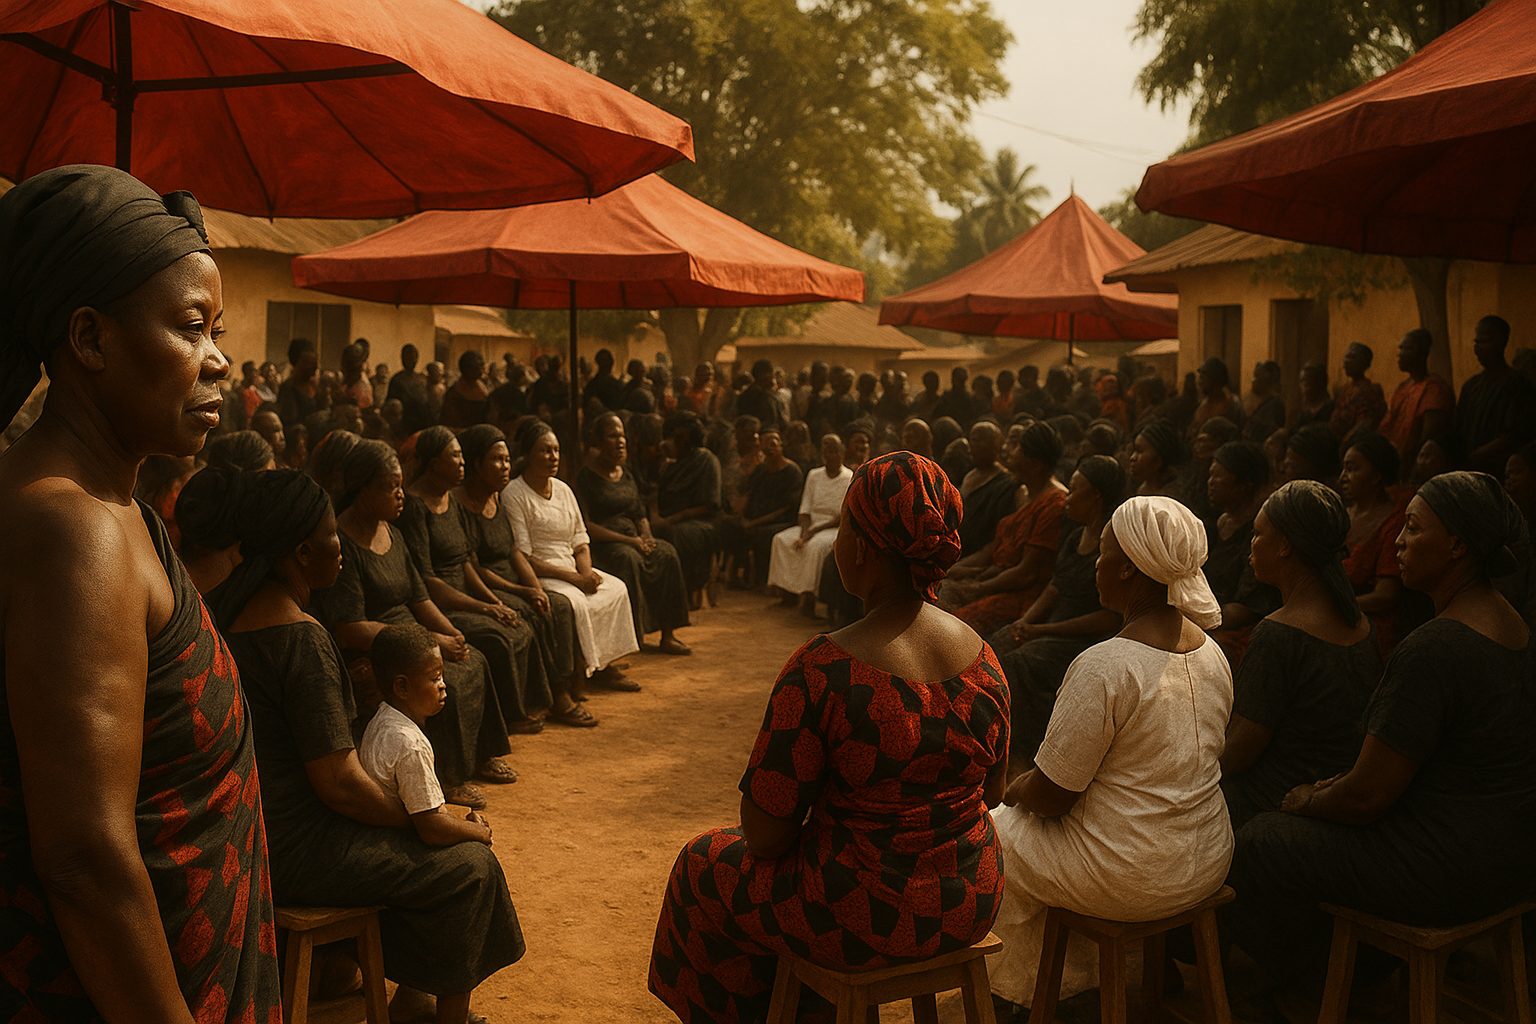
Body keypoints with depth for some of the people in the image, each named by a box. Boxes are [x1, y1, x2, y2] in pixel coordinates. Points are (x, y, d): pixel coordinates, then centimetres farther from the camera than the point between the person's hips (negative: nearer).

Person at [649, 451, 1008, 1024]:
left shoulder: (820, 672, -26)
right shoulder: (983, 659, -8)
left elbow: (765, 835, -18)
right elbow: (992, 793, 7)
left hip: (863, 920, -5)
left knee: (704, 867, 23)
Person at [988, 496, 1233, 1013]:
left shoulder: (1103, 667, -27)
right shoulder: (1212, 652, -1)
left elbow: (1050, 797, -21)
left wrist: (1014, 792, 3)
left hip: (1133, 881, -8)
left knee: (994, 834, 17)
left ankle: (1030, 985, 34)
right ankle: (1072, 971, 39)